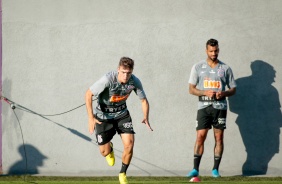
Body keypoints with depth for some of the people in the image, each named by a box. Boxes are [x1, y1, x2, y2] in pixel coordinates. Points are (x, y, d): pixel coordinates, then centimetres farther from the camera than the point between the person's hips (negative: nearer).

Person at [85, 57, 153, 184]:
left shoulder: (135, 82, -18)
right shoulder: (108, 80, -31)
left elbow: (143, 100, -3)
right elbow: (88, 94, -23)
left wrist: (146, 117, -21)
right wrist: (91, 118, -28)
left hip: (122, 114, 3)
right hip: (103, 116, -3)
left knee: (129, 143, -14)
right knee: (104, 152, -1)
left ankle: (123, 174, 10)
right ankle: (110, 149, 41)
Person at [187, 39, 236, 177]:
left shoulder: (225, 69, 8)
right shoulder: (198, 67, 6)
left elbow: (233, 89, 12)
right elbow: (191, 89, 5)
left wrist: (224, 93, -10)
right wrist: (206, 93, -12)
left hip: (220, 107, 1)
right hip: (204, 107, -1)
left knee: (219, 137, 0)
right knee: (200, 136, -7)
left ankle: (215, 169, 6)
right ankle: (195, 169, -5)